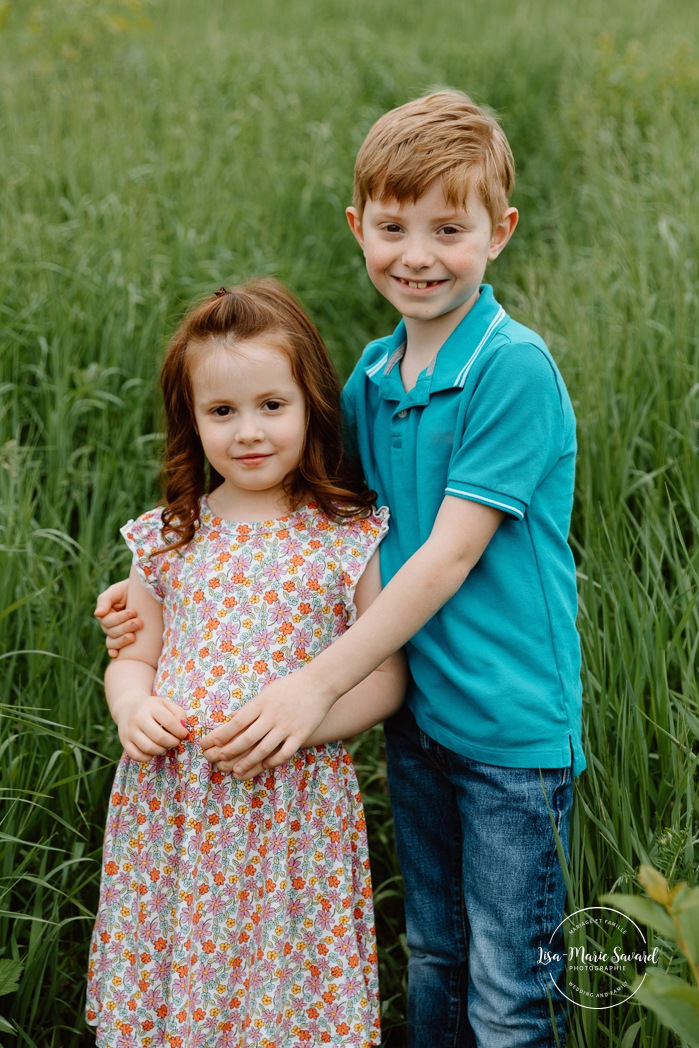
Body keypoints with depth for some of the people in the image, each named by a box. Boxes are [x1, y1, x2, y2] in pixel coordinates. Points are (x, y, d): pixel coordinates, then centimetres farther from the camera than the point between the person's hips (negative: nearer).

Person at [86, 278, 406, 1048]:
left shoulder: (352, 537, -3)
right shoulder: (169, 538, 5)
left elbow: (386, 675, -2)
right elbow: (134, 654, 13)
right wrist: (132, 706, -8)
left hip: (295, 805, -2)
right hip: (170, 805, 3)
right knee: (168, 984, 11)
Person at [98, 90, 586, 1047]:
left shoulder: (514, 368, -17)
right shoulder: (371, 375, 5)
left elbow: (450, 554, -20)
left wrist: (320, 682, -20)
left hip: (510, 721, -6)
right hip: (415, 708, 6)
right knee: (433, 962, 22)